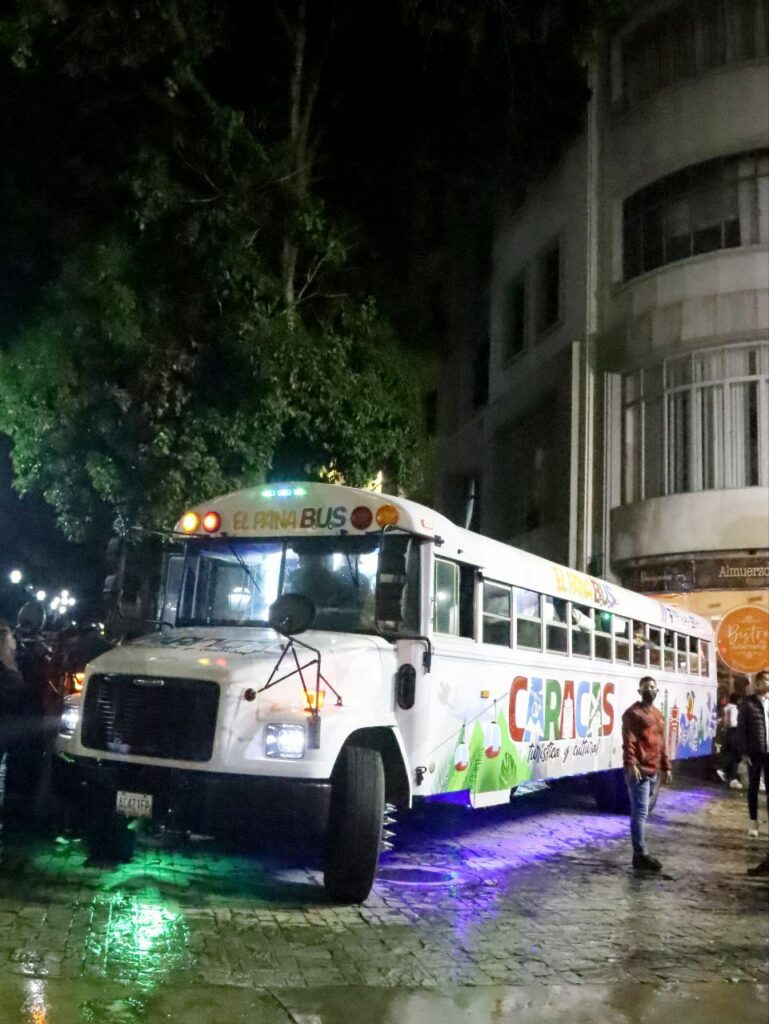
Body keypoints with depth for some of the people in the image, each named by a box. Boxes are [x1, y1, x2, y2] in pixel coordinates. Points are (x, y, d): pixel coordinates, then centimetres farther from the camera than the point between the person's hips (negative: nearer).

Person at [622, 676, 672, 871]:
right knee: (640, 812, -10)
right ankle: (640, 855, -10)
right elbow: (628, 741, -16)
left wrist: (666, 766, 20)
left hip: (654, 771, 8)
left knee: (642, 811, 13)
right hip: (639, 770, -8)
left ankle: (639, 851, 19)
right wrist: (630, 764, -27)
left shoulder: (658, 715, 19)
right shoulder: (633, 712, -7)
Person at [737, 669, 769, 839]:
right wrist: (744, 752, -9)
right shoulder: (748, 702, -1)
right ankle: (753, 822, 16)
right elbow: (741, 728, -3)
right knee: (753, 787, 8)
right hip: (755, 752, -2)